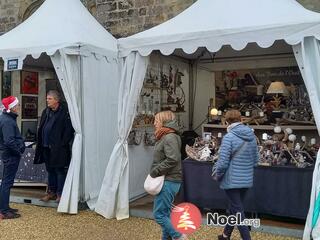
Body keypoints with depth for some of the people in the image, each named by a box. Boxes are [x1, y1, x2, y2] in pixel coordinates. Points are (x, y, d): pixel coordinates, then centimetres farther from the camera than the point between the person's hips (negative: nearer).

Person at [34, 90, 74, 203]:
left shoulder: (64, 112, -9)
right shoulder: (46, 112, 12)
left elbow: (69, 129, -13)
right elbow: (41, 128, 17)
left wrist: (63, 143, -14)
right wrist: (40, 143, 9)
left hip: (58, 148, -7)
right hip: (46, 147, 7)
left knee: (60, 170, 0)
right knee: (50, 170, 15)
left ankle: (60, 193, 9)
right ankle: (51, 192, 26)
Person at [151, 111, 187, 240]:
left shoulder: (169, 138, -16)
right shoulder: (165, 137, 14)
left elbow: (173, 159, -26)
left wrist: (155, 171, -18)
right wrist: (155, 172, 5)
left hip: (168, 182, -10)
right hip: (167, 181, 10)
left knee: (159, 214, -5)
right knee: (165, 213, 15)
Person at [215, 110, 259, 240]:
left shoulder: (229, 137, -18)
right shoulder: (252, 136, 2)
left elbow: (223, 162, -19)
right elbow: (256, 159, 9)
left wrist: (218, 175, -2)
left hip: (232, 180, -7)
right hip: (246, 180, 7)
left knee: (238, 212, 3)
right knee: (235, 208, 22)